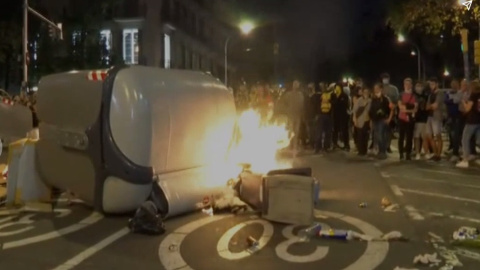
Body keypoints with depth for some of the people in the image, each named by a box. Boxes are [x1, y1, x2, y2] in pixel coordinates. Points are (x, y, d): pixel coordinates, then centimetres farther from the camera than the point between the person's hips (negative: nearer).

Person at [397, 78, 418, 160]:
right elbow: (400, 106, -2)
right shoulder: (401, 95, 8)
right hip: (402, 118, 0)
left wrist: (406, 109, -13)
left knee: (409, 137, 1)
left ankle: (408, 154, 6)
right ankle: (401, 154, 7)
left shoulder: (414, 95, 6)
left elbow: (415, 108, -1)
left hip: (410, 119, 0)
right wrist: (410, 108, -12)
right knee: (401, 137, 1)